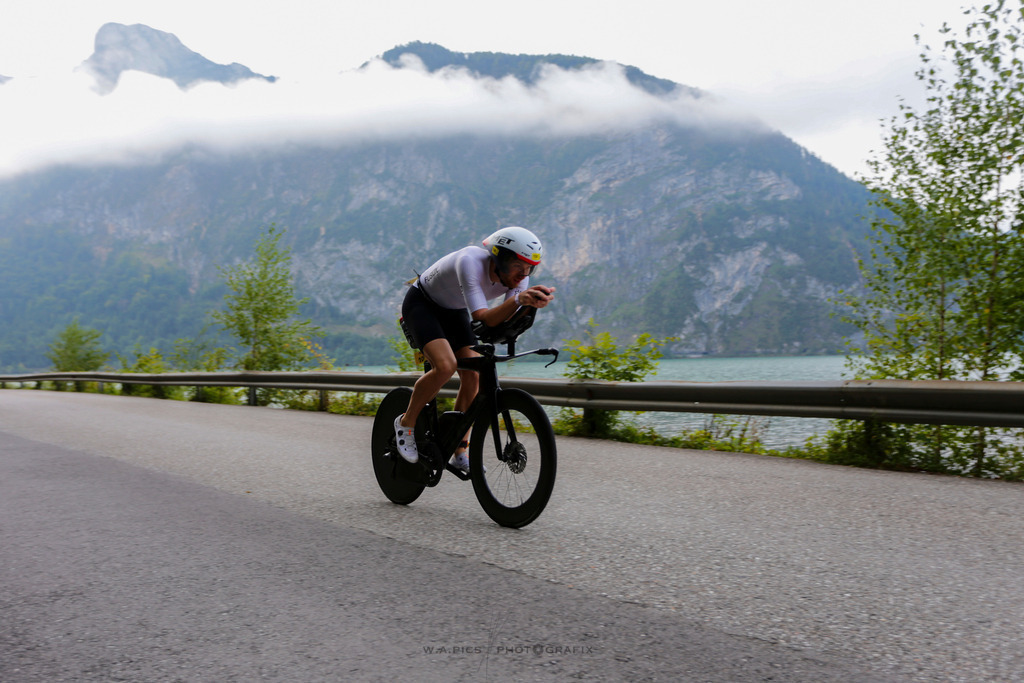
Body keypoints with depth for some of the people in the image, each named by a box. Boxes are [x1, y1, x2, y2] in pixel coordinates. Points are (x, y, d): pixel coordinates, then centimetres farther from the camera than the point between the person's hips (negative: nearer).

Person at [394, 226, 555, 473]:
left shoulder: (519, 278, -19)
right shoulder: (471, 262, -37)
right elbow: (482, 318, -44)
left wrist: (530, 305, -46)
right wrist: (518, 299, -59)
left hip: (454, 312, 6)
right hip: (421, 304, -6)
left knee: (473, 377, -8)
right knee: (445, 366, -28)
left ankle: (459, 453, 6)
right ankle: (406, 422, -3)